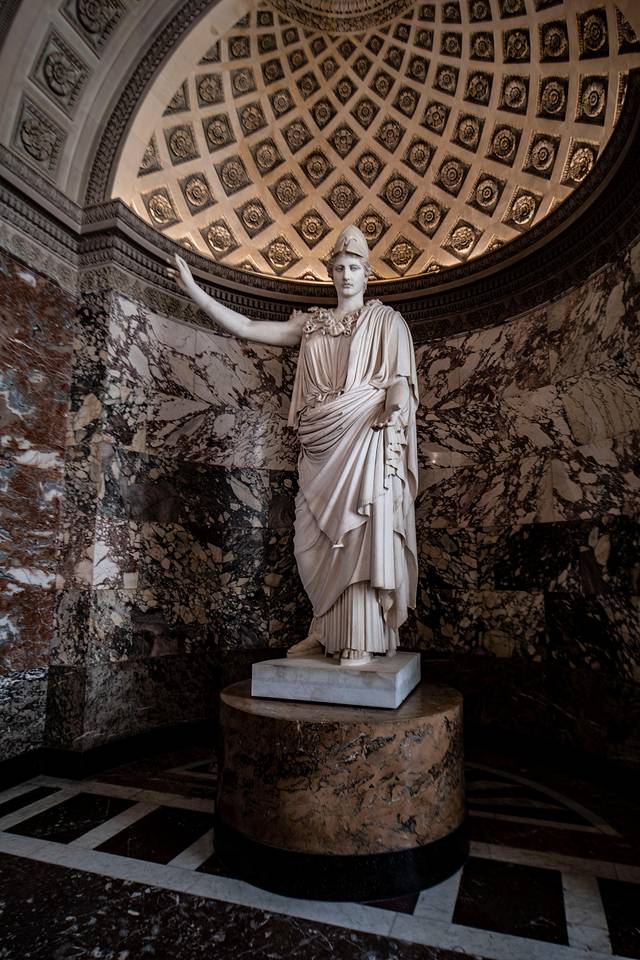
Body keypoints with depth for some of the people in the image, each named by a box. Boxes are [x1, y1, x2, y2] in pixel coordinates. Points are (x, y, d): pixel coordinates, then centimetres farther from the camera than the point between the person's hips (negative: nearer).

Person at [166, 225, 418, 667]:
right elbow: (247, 328, 16)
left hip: (365, 434, -4)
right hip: (320, 443, 4)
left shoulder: (386, 320, 12)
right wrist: (193, 289, 12)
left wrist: (394, 405, -21)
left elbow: (400, 377, 1)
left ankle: (361, 640, -8)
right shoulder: (311, 323, 21)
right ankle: (327, 630, 13)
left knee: (361, 531, -12)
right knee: (317, 537, 1)